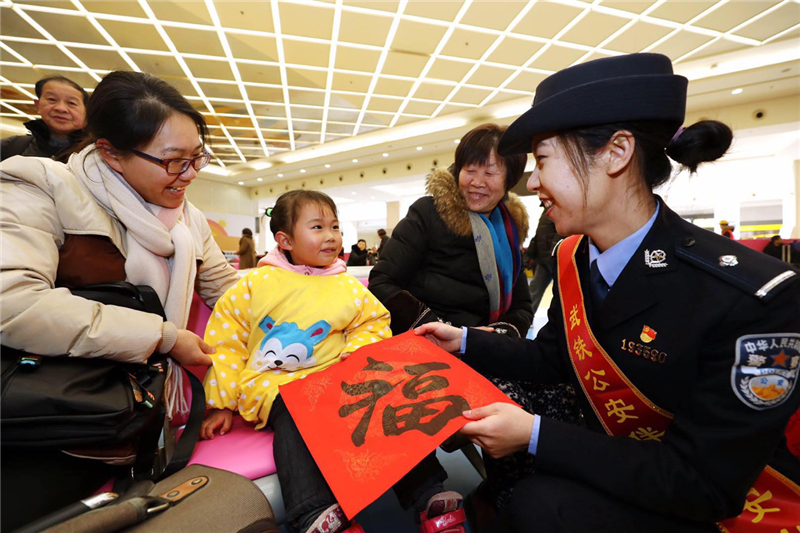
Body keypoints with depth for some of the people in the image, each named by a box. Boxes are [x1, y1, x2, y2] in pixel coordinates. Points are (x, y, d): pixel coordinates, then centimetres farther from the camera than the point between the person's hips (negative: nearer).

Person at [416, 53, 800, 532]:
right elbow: (553, 359, 4)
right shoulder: (572, 258, -10)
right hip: (610, 472, 5)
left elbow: (705, 484, -24)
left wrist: (533, 434, -30)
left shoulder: (753, 297, -28)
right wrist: (464, 341, -3)